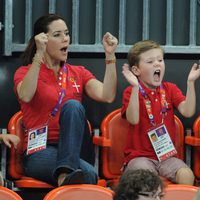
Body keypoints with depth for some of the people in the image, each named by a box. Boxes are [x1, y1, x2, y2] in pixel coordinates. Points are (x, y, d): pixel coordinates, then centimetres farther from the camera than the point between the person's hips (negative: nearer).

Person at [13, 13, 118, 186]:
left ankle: (66, 174, -46)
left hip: (72, 149, 4)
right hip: (40, 152, -4)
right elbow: (26, 96, -20)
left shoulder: (79, 73, 18)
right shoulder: (25, 72, 7)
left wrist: (110, 56, -9)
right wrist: (39, 55, -24)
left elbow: (107, 96, -3)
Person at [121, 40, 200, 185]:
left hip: (167, 154, 4)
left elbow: (187, 111, -3)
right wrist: (135, 87, -23)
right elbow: (133, 119, -17)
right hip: (140, 155, -3)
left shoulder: (170, 89, 12)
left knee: (187, 175, -25)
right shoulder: (131, 92, 0)